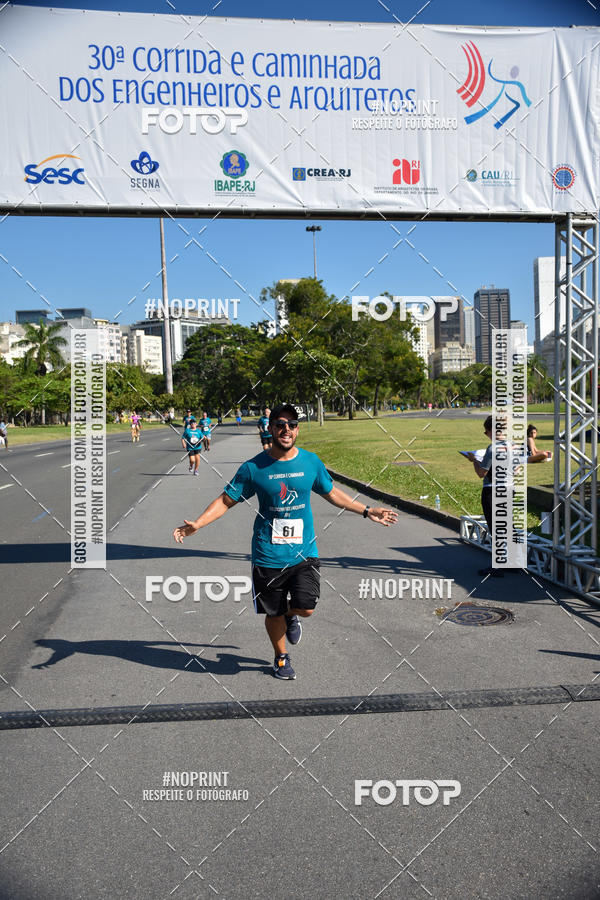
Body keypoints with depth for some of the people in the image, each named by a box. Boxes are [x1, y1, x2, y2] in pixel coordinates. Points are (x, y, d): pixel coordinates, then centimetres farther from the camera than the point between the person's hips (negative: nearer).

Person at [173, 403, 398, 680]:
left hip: (304, 551, 1)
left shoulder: (311, 461, 0)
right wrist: (196, 524, -13)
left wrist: (367, 511, 16)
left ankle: (292, 616, 29)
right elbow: (226, 500, -1)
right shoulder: (253, 467, -7)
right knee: (274, 613, 10)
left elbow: (332, 493, 15)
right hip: (268, 555, -1)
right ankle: (281, 658, 39)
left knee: (306, 608, -10)